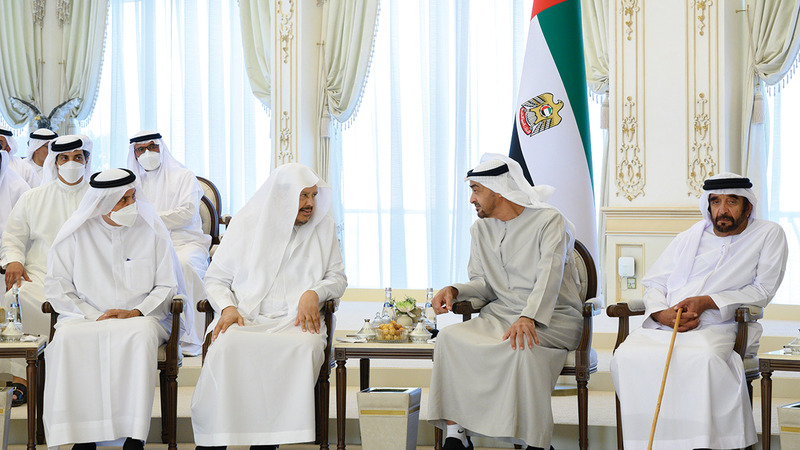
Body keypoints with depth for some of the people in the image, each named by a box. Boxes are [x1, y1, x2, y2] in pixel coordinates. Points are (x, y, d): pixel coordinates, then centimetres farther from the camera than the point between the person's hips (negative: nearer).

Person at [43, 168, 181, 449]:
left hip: (140, 317, -1)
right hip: (87, 317, 1)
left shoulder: (152, 229, 5)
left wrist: (136, 313, -11)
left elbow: (167, 286, 6)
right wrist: (94, 317, -9)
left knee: (141, 335, -37)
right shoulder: (76, 233, 5)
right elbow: (56, 288, 4)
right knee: (68, 337, -34)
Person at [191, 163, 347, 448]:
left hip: (296, 320, 1)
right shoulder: (246, 224, 11)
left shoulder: (323, 227, 15)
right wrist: (227, 307, -7)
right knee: (227, 345, -36)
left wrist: (314, 293, -4)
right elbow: (215, 278, 14)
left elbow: (338, 277, 19)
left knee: (305, 347, -37)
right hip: (245, 318, 0)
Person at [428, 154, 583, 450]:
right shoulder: (481, 229, 16)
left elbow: (549, 276, -19)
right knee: (450, 338, -22)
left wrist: (528, 318, -35)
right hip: (500, 314, 5)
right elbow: (482, 284, 16)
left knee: (522, 347, -38)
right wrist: (454, 291, -8)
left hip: (551, 317, -5)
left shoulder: (549, 221, -5)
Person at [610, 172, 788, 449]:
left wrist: (707, 301, -9)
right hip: (664, 325, 4)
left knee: (703, 359, -41)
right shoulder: (689, 237, 23)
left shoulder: (768, 235, 12)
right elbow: (654, 283, 20)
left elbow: (763, 290, 3)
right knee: (626, 357, -29)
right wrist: (661, 313, -5)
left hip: (717, 326, -4)